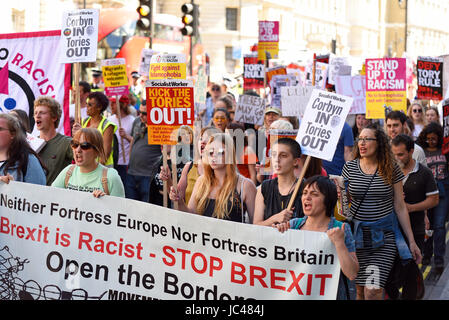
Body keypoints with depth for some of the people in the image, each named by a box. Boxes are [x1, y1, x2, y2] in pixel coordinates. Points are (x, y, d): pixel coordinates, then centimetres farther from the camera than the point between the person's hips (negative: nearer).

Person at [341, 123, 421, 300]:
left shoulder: (392, 169, 0)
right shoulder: (349, 167, 2)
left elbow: (400, 207, 4)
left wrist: (412, 241, 4)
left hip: (385, 234, -2)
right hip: (357, 233, 2)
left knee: (373, 292, -13)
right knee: (360, 290, 7)